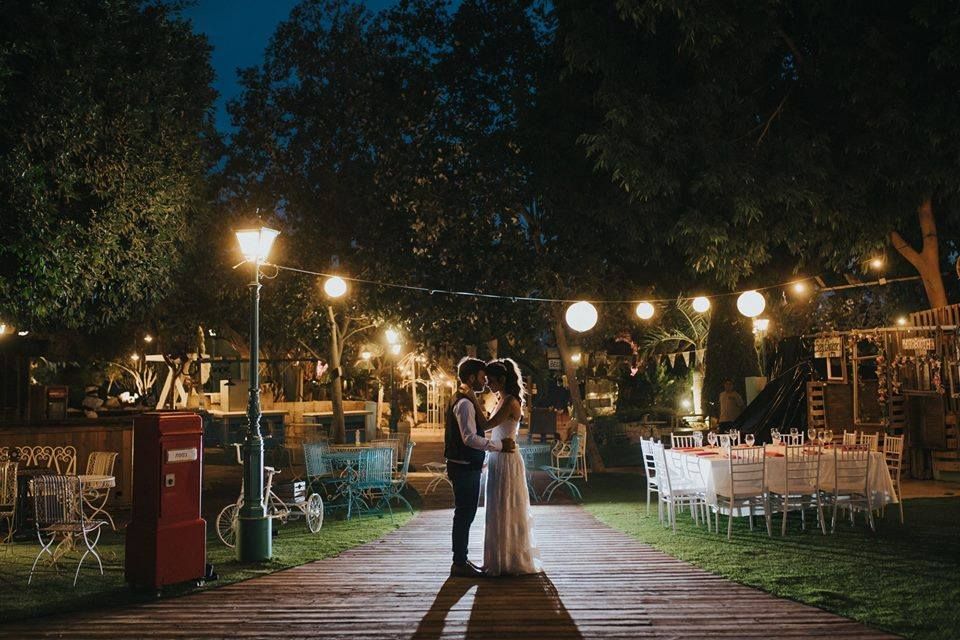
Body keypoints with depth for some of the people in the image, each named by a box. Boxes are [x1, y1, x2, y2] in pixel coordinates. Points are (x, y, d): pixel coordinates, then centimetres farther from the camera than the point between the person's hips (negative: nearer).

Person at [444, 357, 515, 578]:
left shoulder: (464, 401, 17)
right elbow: (470, 438, -25)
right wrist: (500, 445, -20)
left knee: (465, 515, 15)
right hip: (465, 468, -11)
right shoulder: (464, 403, -17)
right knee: (464, 515, -5)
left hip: (467, 467, 11)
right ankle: (459, 564, 1)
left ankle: (461, 560, 22)